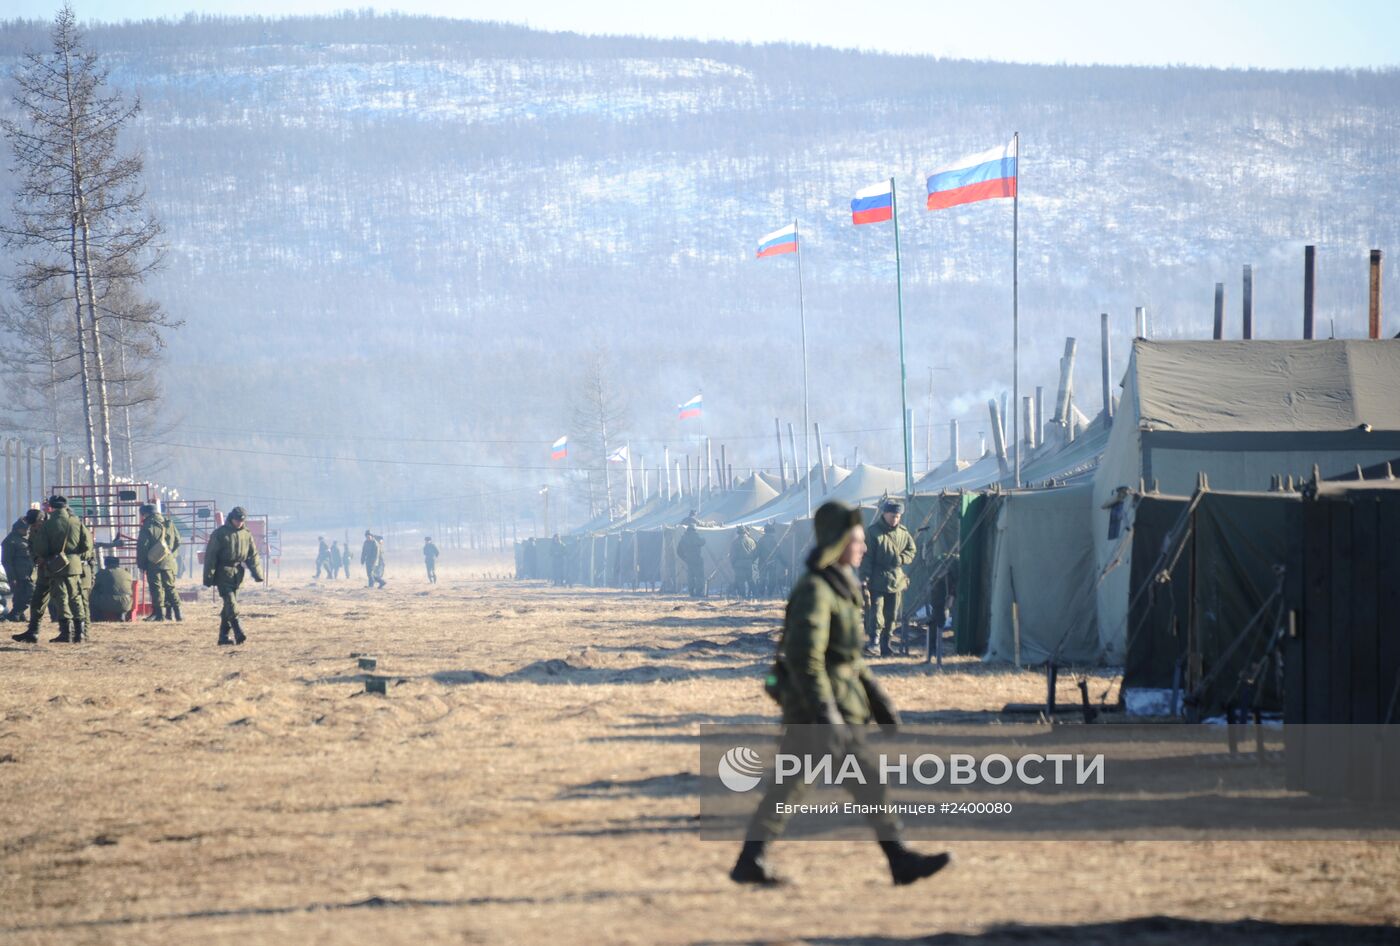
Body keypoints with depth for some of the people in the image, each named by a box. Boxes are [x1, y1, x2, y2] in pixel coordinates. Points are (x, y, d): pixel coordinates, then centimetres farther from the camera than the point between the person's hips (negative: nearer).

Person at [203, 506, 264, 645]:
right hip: (223, 572, -5)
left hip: (237, 572, 5)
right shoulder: (220, 533, -5)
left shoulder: (246, 534, 9)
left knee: (229, 603, 7)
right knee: (230, 602, -15)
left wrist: (258, 573, 1)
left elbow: (253, 555, 12)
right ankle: (238, 633, -22)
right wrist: (209, 576, -10)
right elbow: (210, 555, -6)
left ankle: (224, 636, 12)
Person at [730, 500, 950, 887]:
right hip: (821, 703, -10)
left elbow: (850, 656, 24)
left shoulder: (840, 589, 15)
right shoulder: (814, 591, -16)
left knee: (787, 785, 10)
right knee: (868, 779, -5)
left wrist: (878, 700, 22)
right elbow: (805, 657, -23)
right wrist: (825, 715, -26)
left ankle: (750, 862, 12)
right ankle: (900, 860, 0)